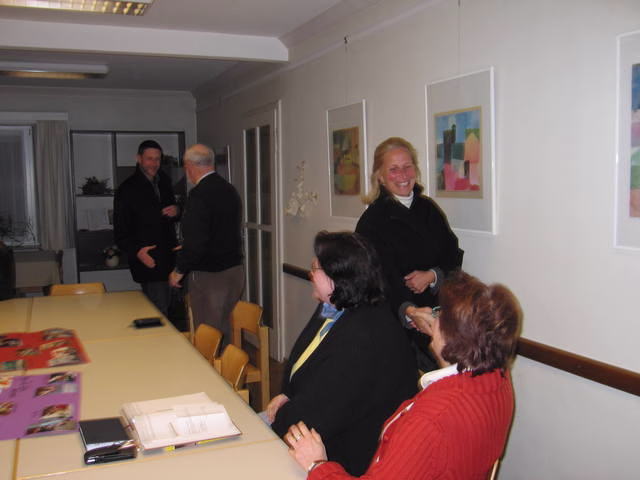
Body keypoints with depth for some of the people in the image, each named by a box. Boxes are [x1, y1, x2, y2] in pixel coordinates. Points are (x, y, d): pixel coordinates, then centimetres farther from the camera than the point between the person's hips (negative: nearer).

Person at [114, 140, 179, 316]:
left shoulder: (164, 181, 12)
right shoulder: (127, 189, -8)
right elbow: (120, 232, -8)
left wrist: (176, 212, 0)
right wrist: (137, 251, -24)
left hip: (168, 259, 7)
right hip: (148, 260, -7)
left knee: (165, 306, 14)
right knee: (159, 311, -8)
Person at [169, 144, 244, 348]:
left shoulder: (199, 195, -18)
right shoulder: (230, 190, 8)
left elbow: (195, 241, -23)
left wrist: (179, 271, -7)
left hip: (209, 277, -8)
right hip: (235, 270, 8)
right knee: (224, 330, 20)